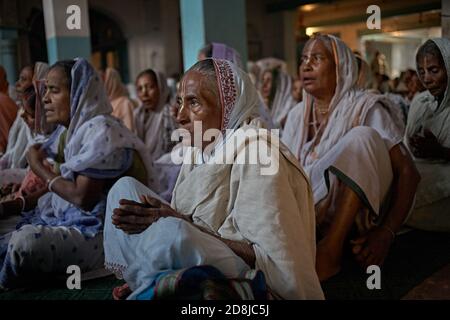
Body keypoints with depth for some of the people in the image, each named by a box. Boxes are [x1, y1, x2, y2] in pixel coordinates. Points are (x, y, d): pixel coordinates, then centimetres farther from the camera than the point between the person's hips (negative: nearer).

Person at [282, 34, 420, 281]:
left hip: (357, 215, -2)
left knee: (362, 137, -28)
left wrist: (387, 233, -25)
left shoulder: (366, 108, -5)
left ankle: (331, 249, -28)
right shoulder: (297, 115, 9)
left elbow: (408, 172, -12)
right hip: (312, 212, 3)